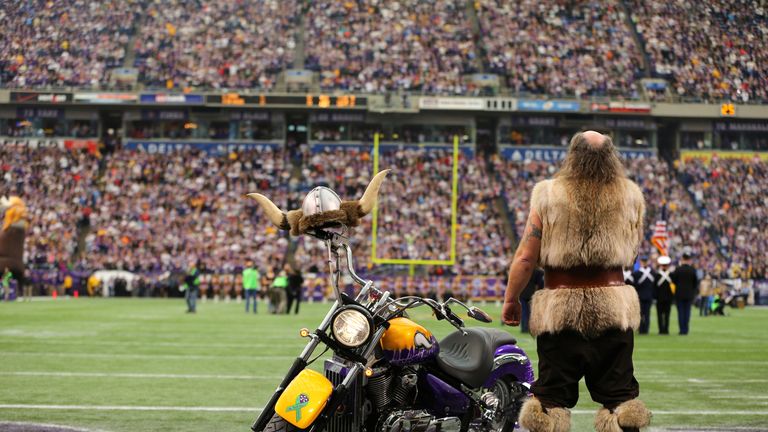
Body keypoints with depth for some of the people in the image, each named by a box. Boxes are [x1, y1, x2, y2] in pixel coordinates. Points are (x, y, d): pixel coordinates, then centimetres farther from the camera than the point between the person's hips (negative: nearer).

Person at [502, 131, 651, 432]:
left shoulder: (548, 196, -8)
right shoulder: (630, 197, 1)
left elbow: (526, 257, -7)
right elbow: (632, 252, 12)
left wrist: (511, 299, 5)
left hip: (559, 309, -2)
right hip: (614, 309, 2)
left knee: (552, 396, 5)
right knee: (619, 395, 8)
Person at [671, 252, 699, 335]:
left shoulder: (678, 269, -9)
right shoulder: (693, 270, -4)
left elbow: (674, 281, -2)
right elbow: (696, 282, 0)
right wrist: (693, 292, 14)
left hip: (679, 294, -1)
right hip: (689, 294, 1)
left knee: (680, 312, 2)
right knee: (687, 311, 6)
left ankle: (682, 329, -2)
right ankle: (685, 329, 5)